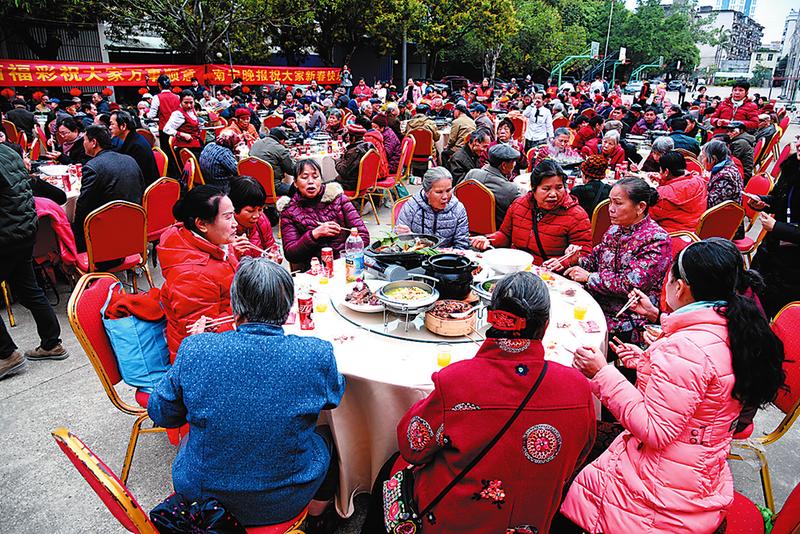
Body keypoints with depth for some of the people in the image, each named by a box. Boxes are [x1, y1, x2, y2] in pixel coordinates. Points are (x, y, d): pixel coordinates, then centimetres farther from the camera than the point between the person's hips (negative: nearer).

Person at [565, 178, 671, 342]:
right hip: (597, 304, 7)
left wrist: (588, 277, -15)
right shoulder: (615, 229, 9)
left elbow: (632, 285, -21)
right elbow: (596, 260, 19)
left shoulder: (656, 240, -13)